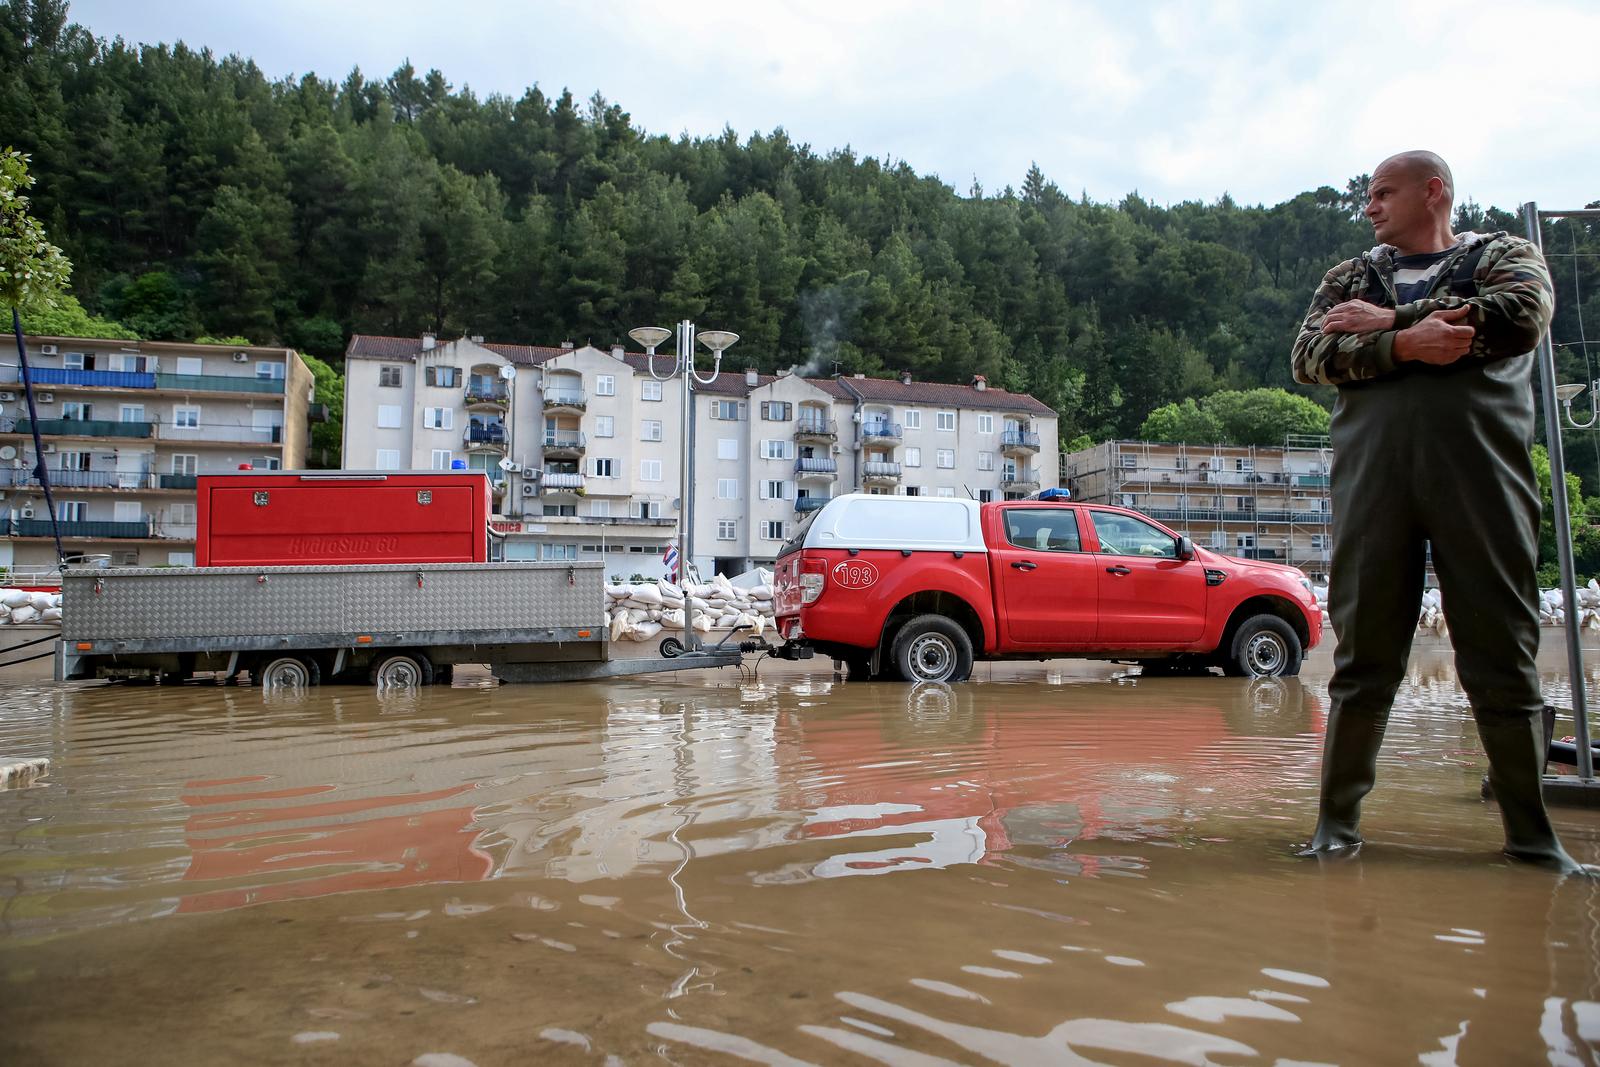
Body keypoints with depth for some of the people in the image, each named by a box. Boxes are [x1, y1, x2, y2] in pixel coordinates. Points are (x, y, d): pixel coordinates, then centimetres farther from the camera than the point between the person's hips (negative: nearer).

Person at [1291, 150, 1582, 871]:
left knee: (1504, 656, 2)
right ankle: (1338, 821, 9)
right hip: (1372, 476, 1)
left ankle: (1531, 833, 14)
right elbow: (1309, 357, 3)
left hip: (1482, 473, -1)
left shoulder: (1503, 255, 16)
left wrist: (1389, 320, -4)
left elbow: (1522, 315, -8)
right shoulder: (1350, 279, 21)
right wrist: (1403, 345, -12)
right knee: (1362, 656, 1)